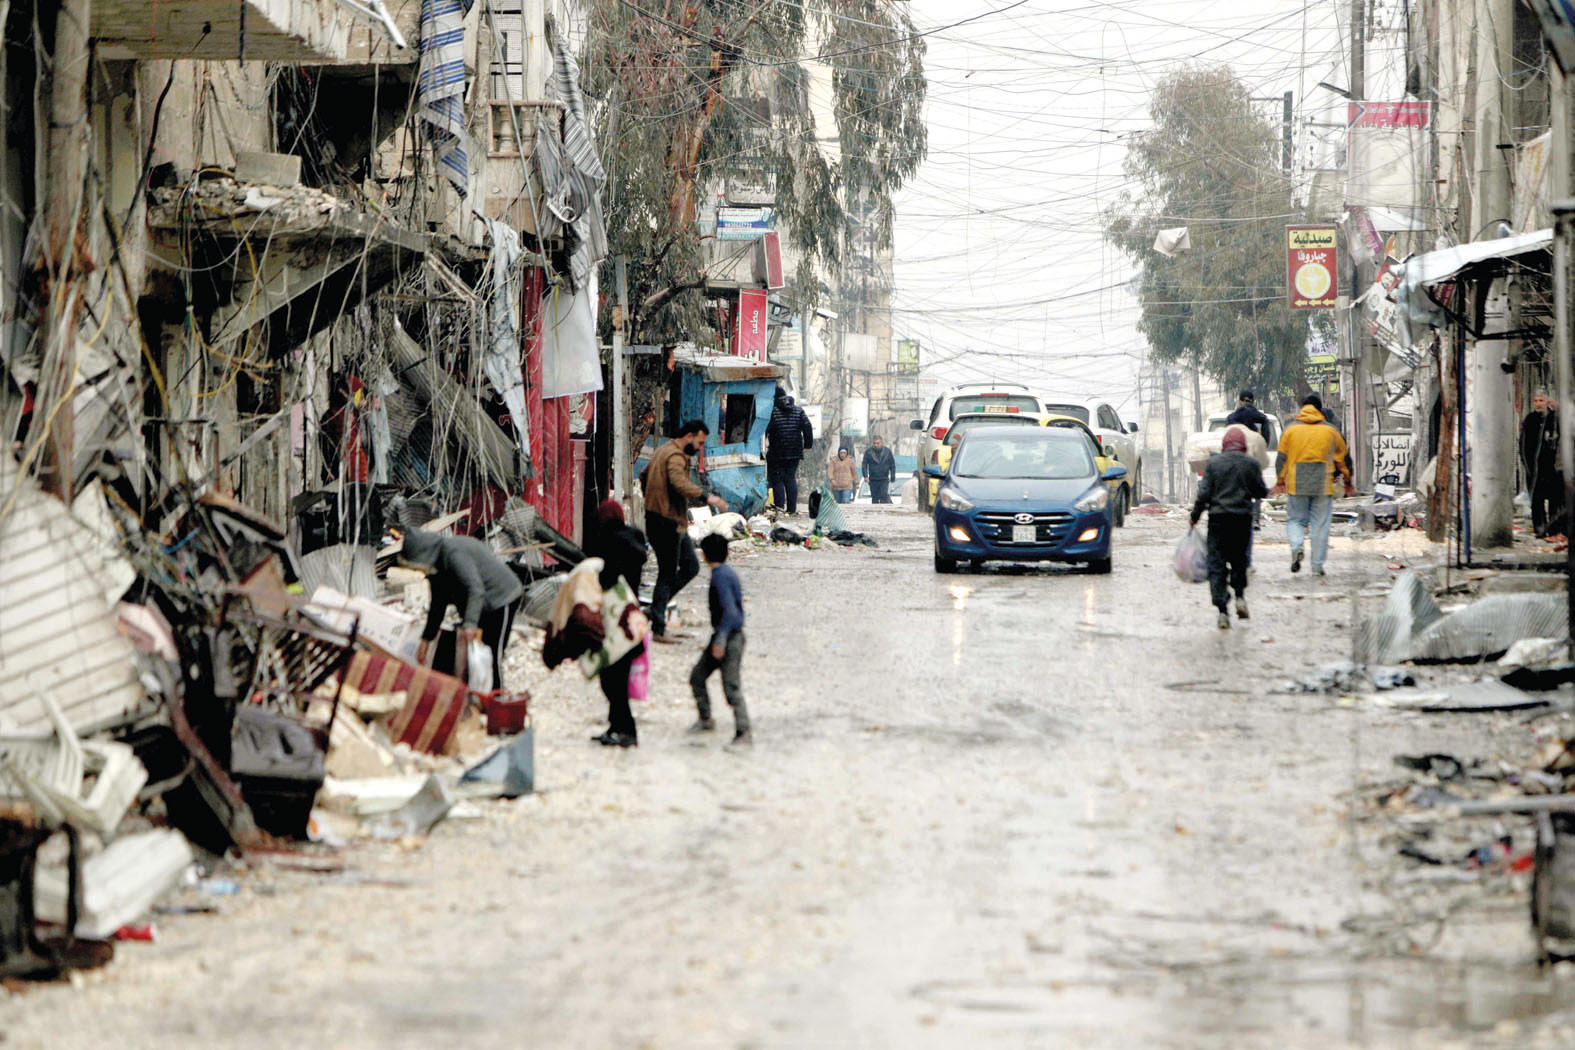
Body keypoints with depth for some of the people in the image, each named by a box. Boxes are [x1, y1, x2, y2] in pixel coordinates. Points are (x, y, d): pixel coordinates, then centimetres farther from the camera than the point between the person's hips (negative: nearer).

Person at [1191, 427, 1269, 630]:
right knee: (1239, 560, 20)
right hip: (1242, 517, 1)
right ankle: (1240, 596, 4)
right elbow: (1261, 492, 3)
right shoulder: (1251, 464, -1)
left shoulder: (1213, 463, -3)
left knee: (1217, 563, 2)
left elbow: (1204, 493, -6)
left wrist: (1195, 516, 6)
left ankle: (1222, 609, -7)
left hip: (1218, 517, -1)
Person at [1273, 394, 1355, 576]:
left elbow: (1281, 458, 3)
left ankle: (1296, 546, -19)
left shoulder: (1291, 430, 3)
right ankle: (1317, 566, 4)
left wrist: (1280, 481, 13)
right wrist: (1347, 482, 25)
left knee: (1295, 520, 11)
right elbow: (1343, 458, 14)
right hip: (1323, 486, 0)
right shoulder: (1330, 431, 6)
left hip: (1296, 485, 0)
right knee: (1320, 524, 5)